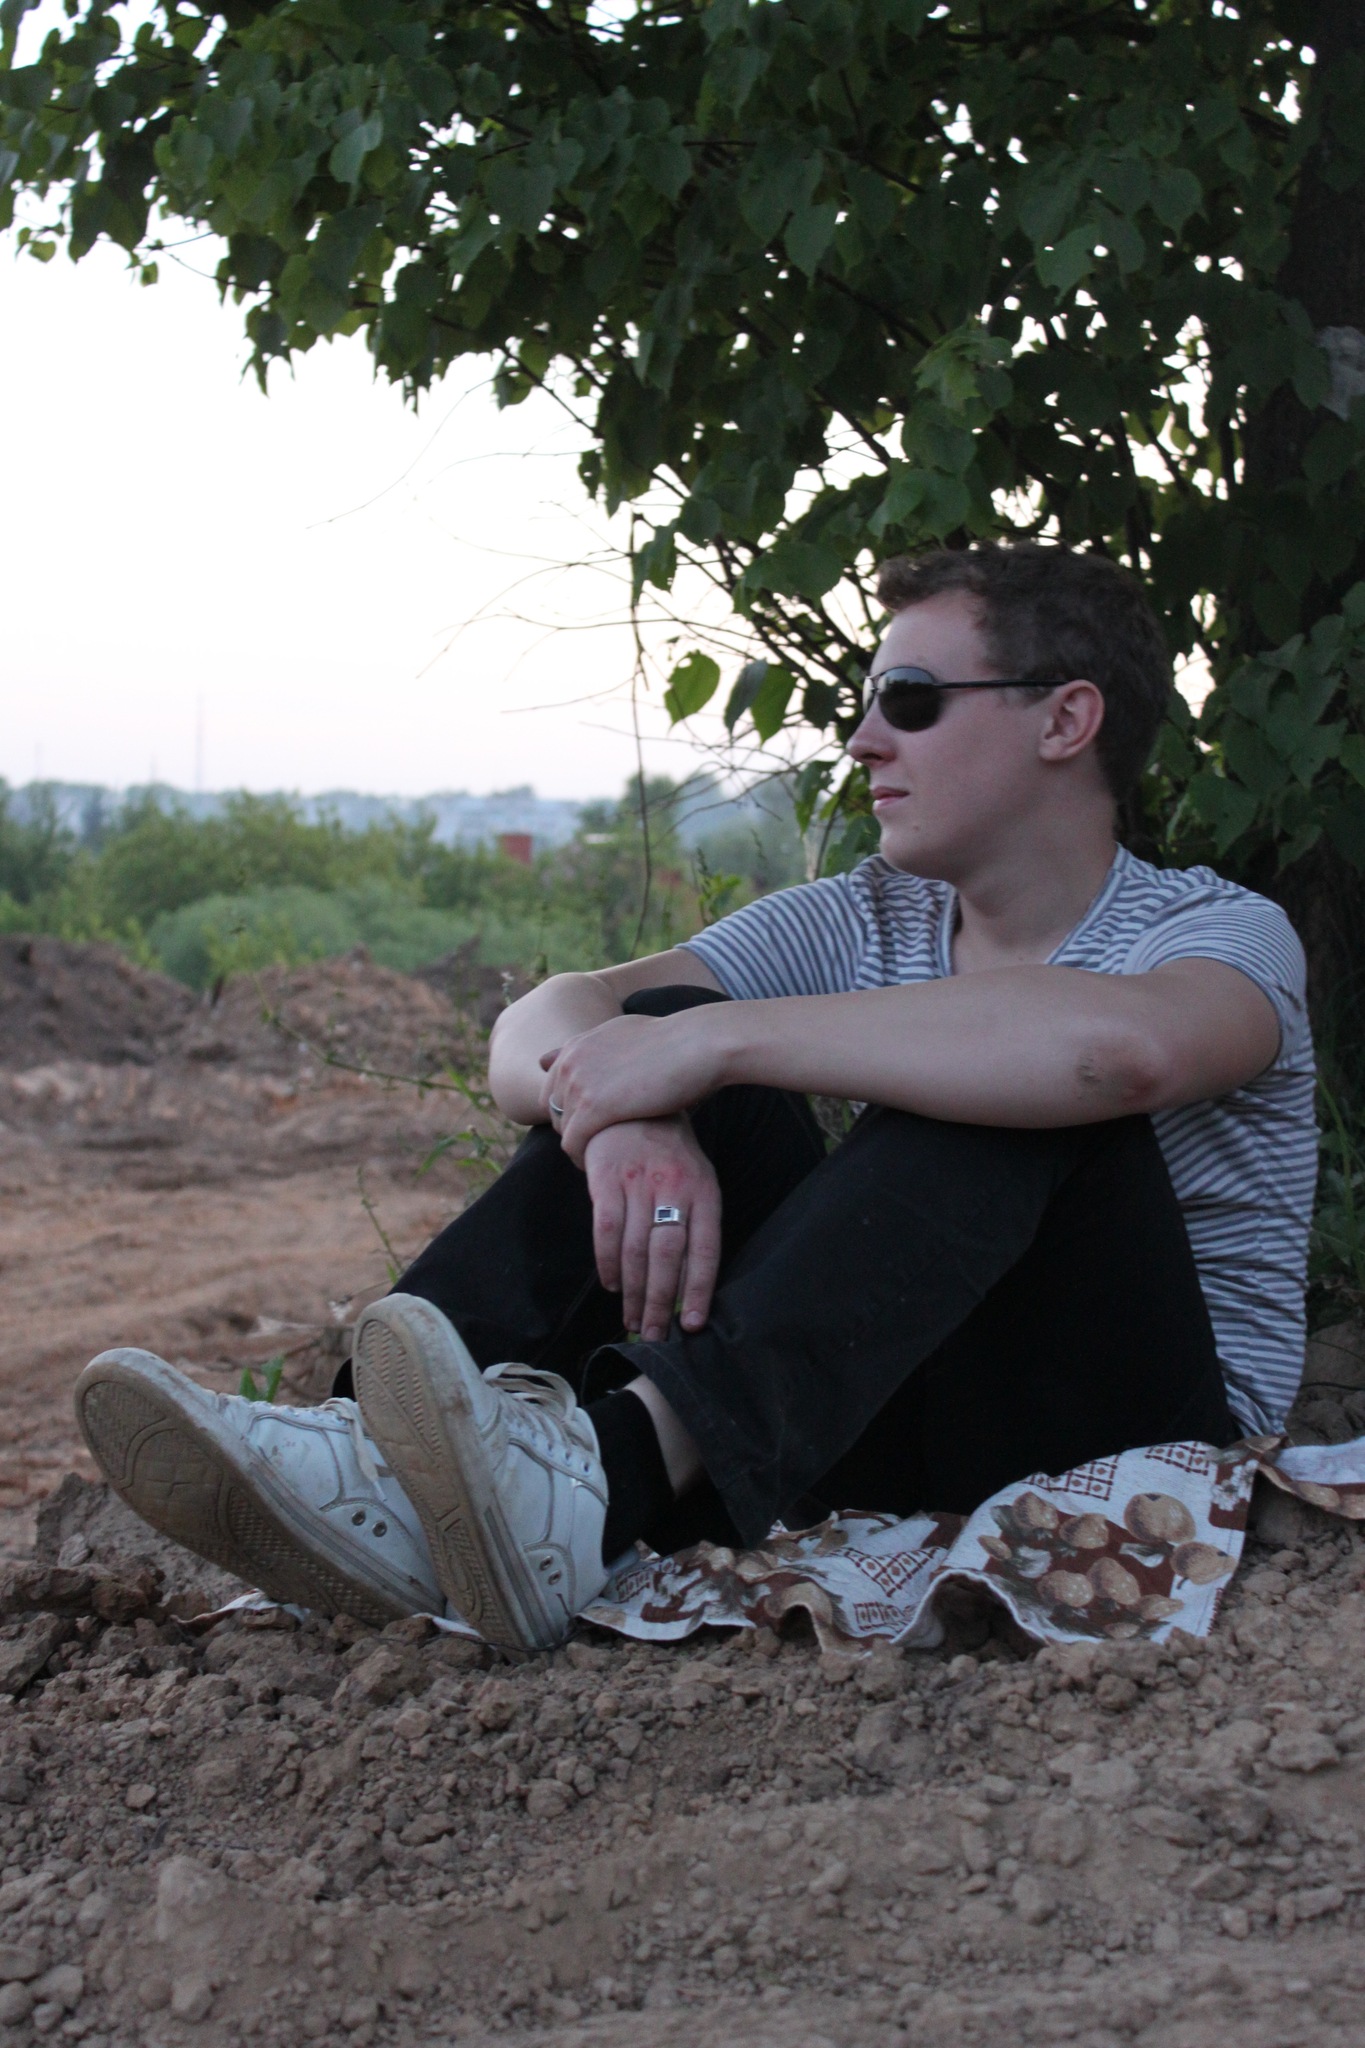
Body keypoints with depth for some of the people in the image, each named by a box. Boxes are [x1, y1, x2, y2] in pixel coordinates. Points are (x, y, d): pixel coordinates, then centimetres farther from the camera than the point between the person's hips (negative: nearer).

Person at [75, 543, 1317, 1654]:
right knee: (667, 1025, -11)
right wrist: (630, 1121, -29)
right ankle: (387, 1454, -32)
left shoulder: (1218, 932, -6)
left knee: (1009, 1086, -29)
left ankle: (612, 1474, -47)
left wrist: (714, 1044, -31)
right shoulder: (859, 926, 10)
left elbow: (1118, 1045, -34)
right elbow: (541, 1031, -4)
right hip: (898, 1424, 5)